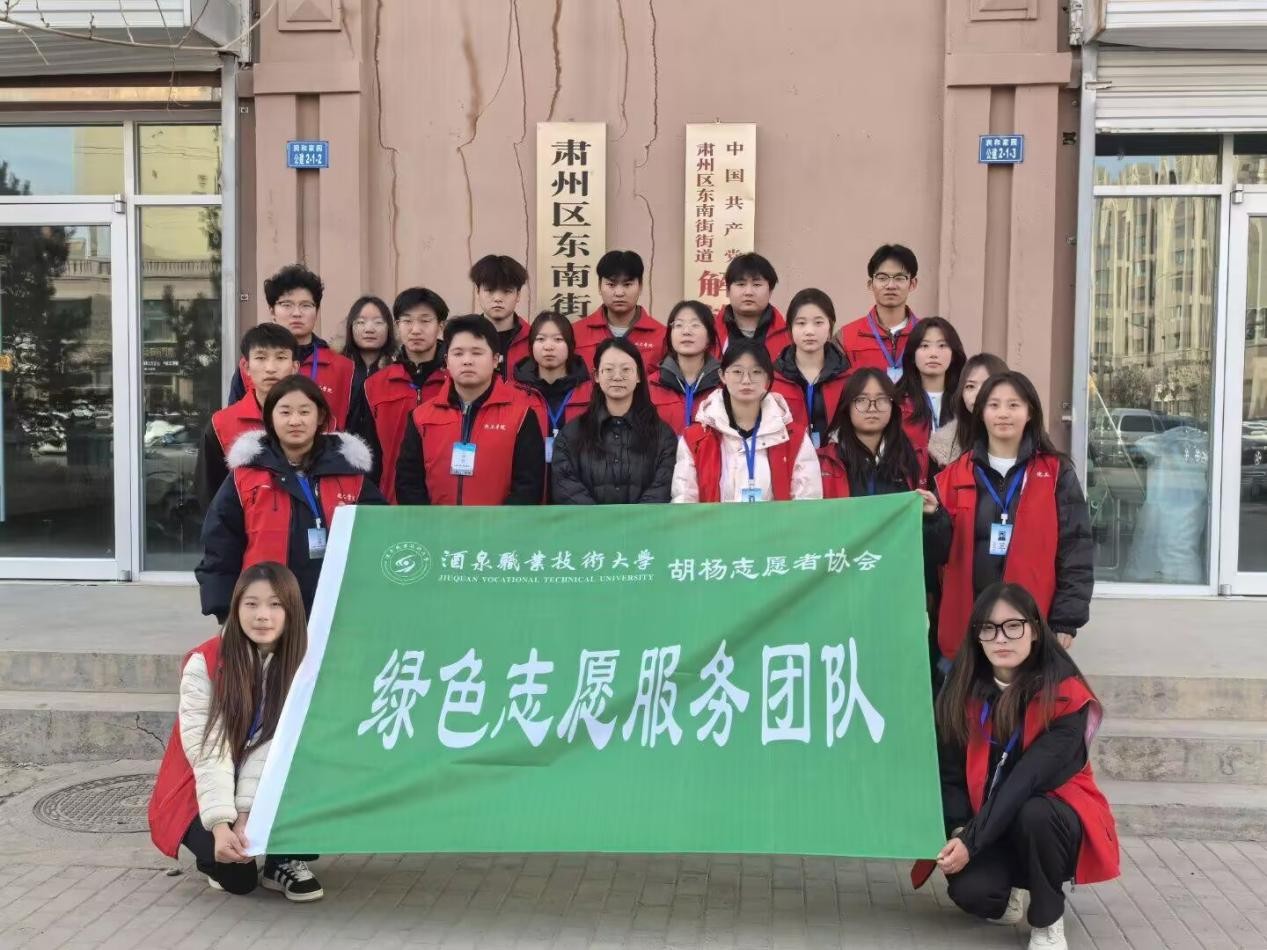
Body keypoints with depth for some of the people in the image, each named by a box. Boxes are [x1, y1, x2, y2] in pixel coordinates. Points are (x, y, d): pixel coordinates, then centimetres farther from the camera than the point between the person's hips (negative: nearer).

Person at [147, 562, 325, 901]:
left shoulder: (301, 664, -9)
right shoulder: (204, 662, -16)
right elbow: (208, 750, -22)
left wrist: (246, 815, -23)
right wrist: (221, 824, -32)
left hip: (268, 791, 3)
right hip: (205, 794, -3)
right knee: (237, 876, -27)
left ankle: (286, 862, -3)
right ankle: (213, 853, 8)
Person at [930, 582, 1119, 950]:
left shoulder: (1065, 695, -18)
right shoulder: (964, 691, -5)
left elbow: (1029, 778, -26)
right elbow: (951, 773, -3)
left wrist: (972, 841, -31)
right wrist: (958, 833, -21)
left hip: (1052, 817, -3)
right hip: (990, 828, 3)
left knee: (1033, 813, -37)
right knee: (968, 890, -27)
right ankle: (1006, 894, 13)